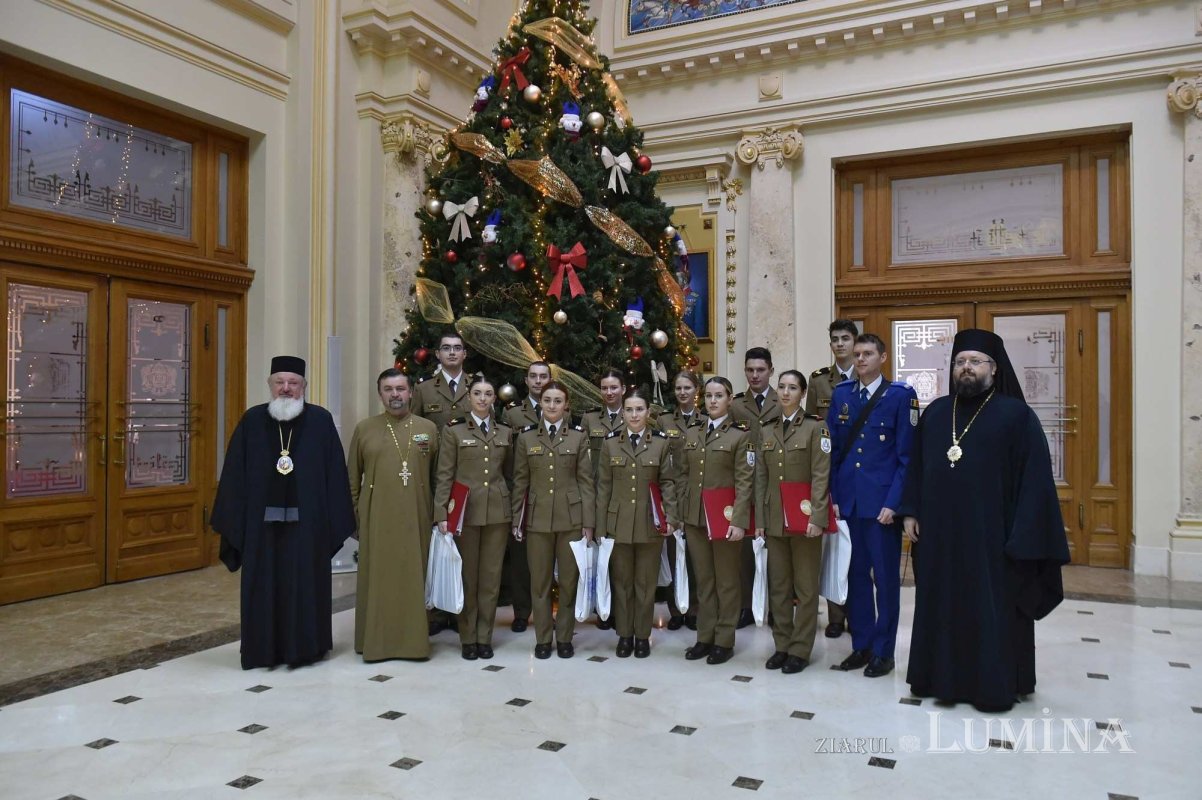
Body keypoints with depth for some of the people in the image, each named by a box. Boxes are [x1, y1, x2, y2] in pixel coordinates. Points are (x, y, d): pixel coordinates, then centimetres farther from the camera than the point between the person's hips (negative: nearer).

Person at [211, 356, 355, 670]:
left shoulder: (321, 421, -1)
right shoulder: (252, 421, 3)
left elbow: (335, 475, -2)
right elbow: (234, 475, 3)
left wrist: (335, 520, -6)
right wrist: (232, 520, -2)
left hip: (307, 521, -1)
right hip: (262, 521, 2)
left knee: (306, 585, 7)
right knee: (263, 587, 9)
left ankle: (305, 646, 22)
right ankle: (264, 649, 23)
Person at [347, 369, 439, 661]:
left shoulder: (429, 429, 5)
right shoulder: (364, 429, 4)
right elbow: (352, 478, 8)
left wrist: (439, 512, 3)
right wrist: (353, 513, 4)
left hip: (416, 519, 0)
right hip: (376, 519, 0)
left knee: (414, 577, 6)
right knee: (377, 578, 5)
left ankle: (414, 639, 16)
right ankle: (375, 640, 15)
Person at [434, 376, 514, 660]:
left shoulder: (505, 432, 10)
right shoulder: (453, 430, 1)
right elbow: (444, 476, -3)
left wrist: (516, 512, 10)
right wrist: (441, 514, -10)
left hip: (498, 512, 3)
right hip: (465, 512, -2)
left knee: (491, 577, 7)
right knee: (467, 577, 5)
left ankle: (485, 637, 17)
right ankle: (467, 638, 16)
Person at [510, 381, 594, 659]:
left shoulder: (578, 436, 2)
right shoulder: (526, 436, 4)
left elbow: (586, 481, 0)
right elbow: (520, 481, 5)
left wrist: (588, 522, -4)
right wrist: (516, 519, 2)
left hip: (571, 517, 0)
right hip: (537, 518, 1)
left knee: (569, 580, 7)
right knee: (540, 581, 7)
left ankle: (565, 638, 20)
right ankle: (543, 639, 19)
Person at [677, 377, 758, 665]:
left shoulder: (741, 435, -4)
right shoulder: (691, 435, 10)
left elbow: (745, 482, -10)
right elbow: (684, 477, 12)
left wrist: (739, 520, -18)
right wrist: (678, 513, 5)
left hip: (726, 518, -5)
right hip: (694, 518, 5)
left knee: (727, 581, 6)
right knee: (703, 580, 12)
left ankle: (724, 641, 15)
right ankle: (705, 638, 21)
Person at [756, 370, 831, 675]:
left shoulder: (815, 428, -3)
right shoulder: (766, 432, 11)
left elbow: (821, 476, -10)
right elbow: (761, 478, 11)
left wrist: (817, 517, -17)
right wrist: (758, 518, 5)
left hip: (804, 517, -4)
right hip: (774, 519, 5)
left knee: (805, 587, 3)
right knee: (778, 585, 9)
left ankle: (800, 650, 12)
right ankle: (782, 645, 20)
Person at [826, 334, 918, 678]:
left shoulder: (900, 395, -4)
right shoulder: (841, 394, 8)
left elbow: (906, 456, -6)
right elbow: (832, 450, 8)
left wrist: (893, 504, -12)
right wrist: (832, 496, 2)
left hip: (882, 503, -4)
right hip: (847, 501, 4)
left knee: (885, 578, 6)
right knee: (855, 575, 11)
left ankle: (883, 651, 18)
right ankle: (860, 645, 24)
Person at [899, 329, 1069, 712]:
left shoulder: (1016, 415, -6)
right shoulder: (935, 413, 8)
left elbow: (1035, 479, -9)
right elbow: (916, 466, 12)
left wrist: (1024, 536, -14)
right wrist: (911, 512, 4)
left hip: (990, 532, -4)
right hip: (939, 531, 5)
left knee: (992, 611, 5)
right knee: (942, 607, 12)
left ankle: (994, 685, 18)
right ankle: (944, 677, 25)